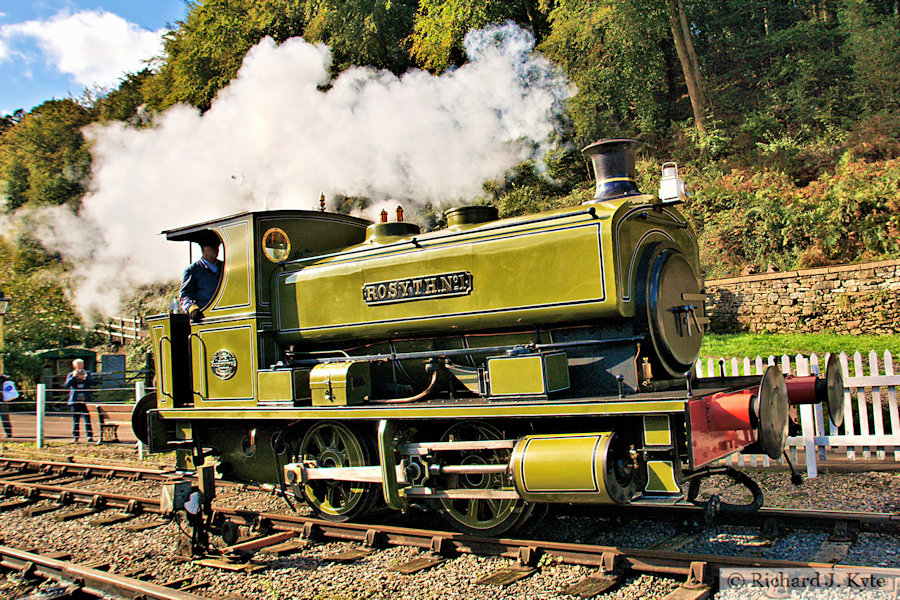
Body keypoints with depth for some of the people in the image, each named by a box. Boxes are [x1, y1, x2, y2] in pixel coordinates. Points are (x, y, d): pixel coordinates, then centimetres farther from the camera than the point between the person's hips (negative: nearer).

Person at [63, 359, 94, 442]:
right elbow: (66, 385, -3)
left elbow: (92, 383, -4)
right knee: (75, 419, 2)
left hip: (86, 399, 0)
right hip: (75, 400, 0)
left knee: (88, 418, -6)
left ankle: (90, 436, -4)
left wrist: (85, 377, -18)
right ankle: (75, 437, 7)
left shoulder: (87, 374, 11)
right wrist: (73, 377, -13)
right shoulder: (71, 375, 11)